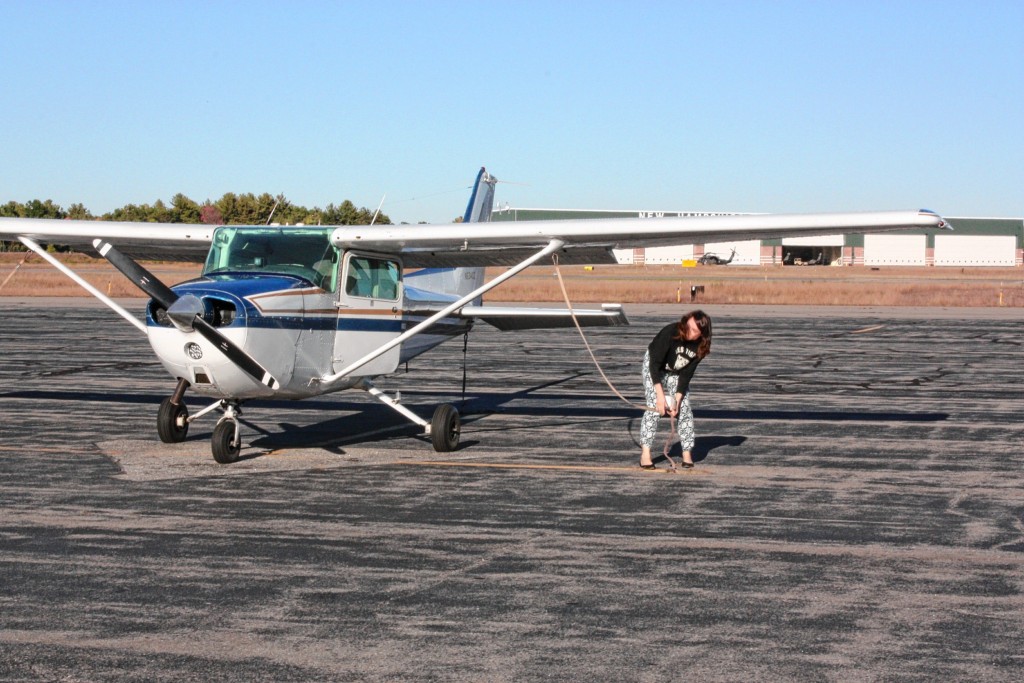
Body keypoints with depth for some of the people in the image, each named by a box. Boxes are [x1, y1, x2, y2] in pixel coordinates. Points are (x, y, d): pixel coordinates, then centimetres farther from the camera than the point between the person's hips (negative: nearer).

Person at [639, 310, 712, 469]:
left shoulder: (701, 347, -21)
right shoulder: (670, 332, -34)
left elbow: (687, 374, -15)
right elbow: (655, 364, -31)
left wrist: (677, 398, -22)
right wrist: (660, 395, -34)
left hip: (677, 373, 4)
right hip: (654, 366, -4)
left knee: (684, 408, -6)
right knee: (654, 406, -17)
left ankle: (687, 453, 2)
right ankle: (645, 453, -17)